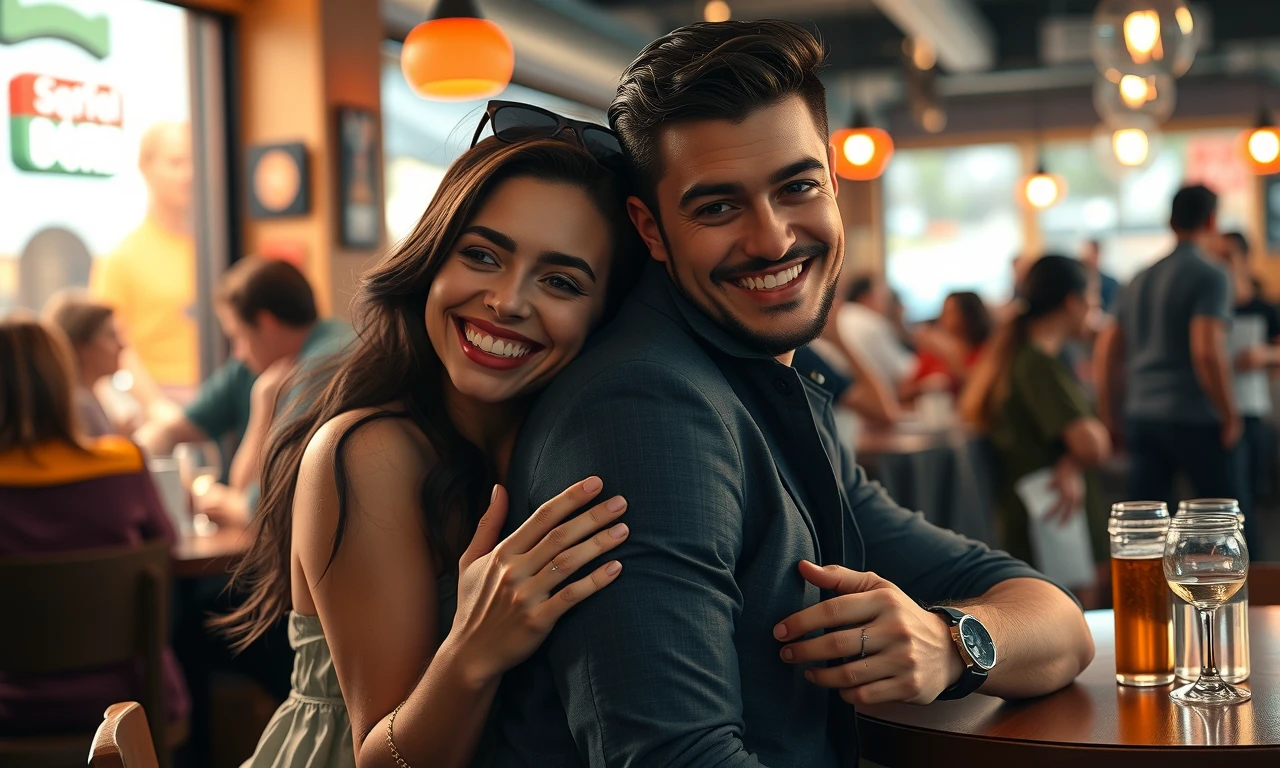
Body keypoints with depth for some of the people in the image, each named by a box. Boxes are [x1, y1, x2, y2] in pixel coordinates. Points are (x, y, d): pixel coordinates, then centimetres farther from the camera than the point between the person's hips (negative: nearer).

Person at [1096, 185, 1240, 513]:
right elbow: (1208, 351, -20)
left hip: (1141, 416, 6)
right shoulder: (1210, 276, -8)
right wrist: (1230, 415, -11)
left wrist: (1108, 414, 18)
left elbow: (1106, 348, 13)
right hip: (1193, 417, -6)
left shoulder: (1143, 278, 13)